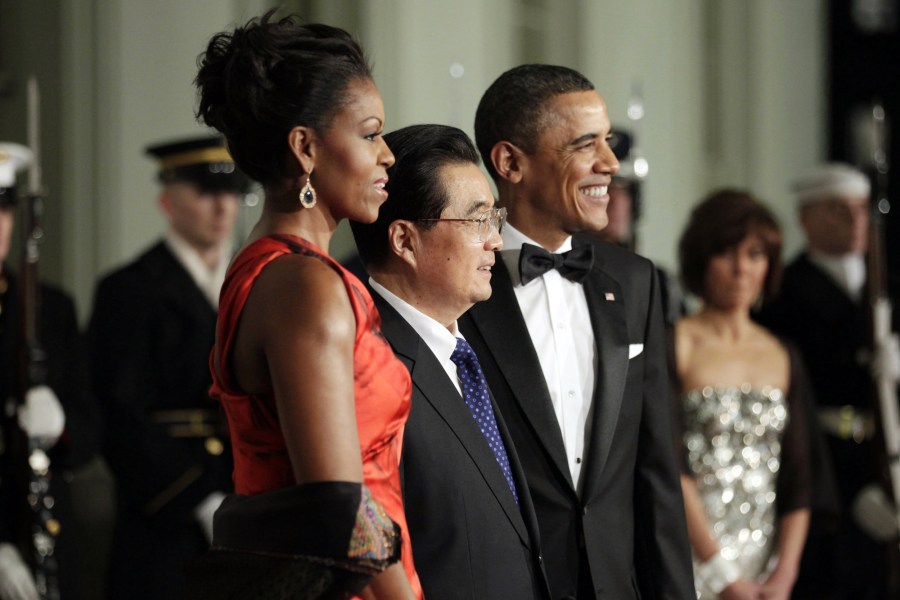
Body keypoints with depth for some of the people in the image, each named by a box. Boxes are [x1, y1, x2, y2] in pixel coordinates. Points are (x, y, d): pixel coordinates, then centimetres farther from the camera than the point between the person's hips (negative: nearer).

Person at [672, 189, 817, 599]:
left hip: (762, 564, 4)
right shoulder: (674, 346, -3)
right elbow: (670, 466, -10)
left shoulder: (784, 360, 12)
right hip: (692, 564, -4)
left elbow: (798, 482, 9)